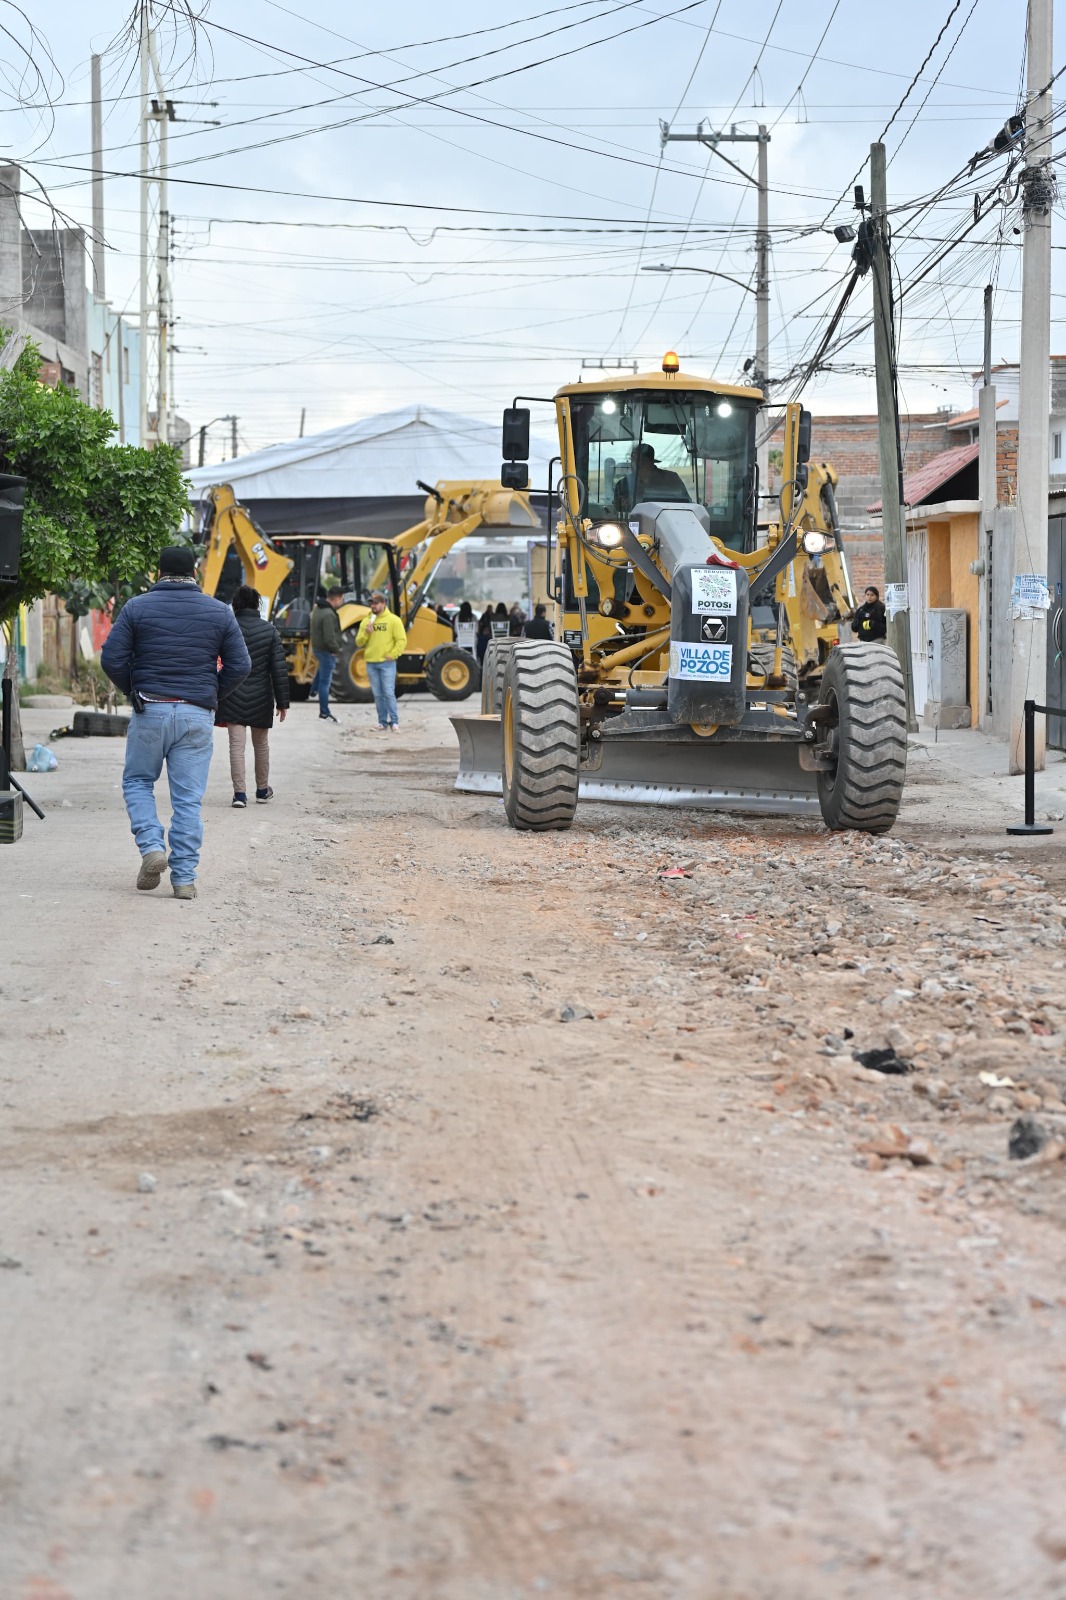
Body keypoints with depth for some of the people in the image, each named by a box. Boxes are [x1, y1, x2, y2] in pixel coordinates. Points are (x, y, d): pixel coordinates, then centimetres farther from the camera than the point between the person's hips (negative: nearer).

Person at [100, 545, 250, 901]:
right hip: (198, 715, 1)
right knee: (188, 798, 4)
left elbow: (112, 659, -5)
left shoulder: (137, 607, -1)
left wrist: (133, 690, 11)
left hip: (150, 711, -1)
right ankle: (184, 877, 2)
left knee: (137, 781, 17)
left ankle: (151, 846, -4)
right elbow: (240, 665, 2)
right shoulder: (219, 612, 4)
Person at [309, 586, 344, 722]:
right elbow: (329, 638, -30)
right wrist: (337, 649, -13)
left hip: (317, 647, 9)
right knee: (325, 681, -1)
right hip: (327, 651, -9)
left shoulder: (318, 609, 5)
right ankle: (324, 714, 6)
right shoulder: (328, 615, -27)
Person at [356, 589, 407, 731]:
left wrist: (392, 655, -12)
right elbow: (359, 642, 10)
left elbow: (402, 640, -5)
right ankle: (382, 722, 12)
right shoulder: (366, 621, 11)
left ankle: (394, 721, -3)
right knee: (378, 695, 7)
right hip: (371, 663, 4)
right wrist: (366, 633, -7)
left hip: (387, 663, -4)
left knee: (389, 693, -9)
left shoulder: (393, 620, -1)